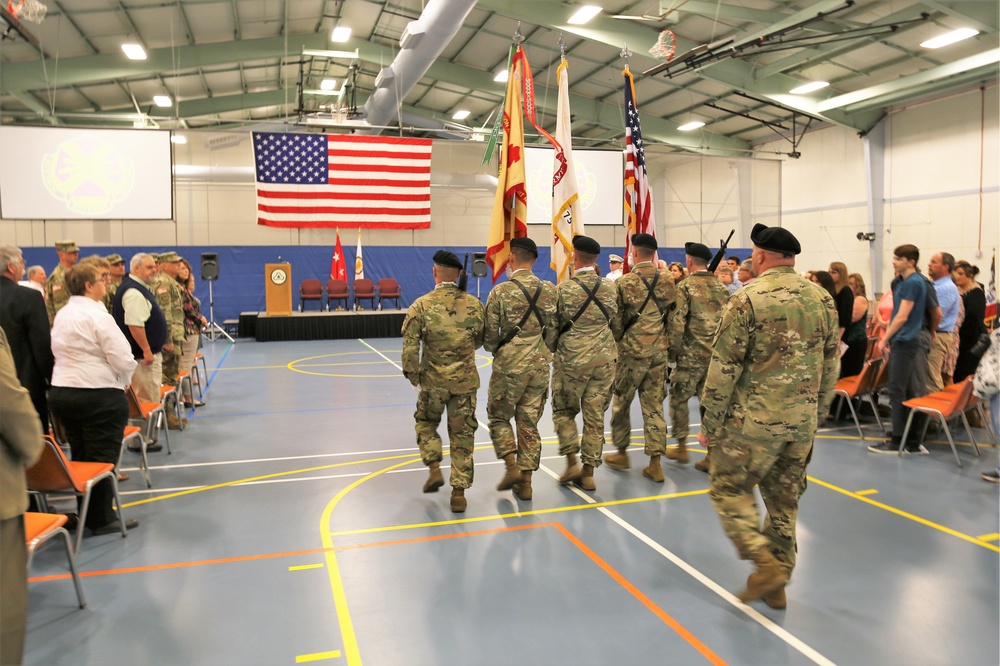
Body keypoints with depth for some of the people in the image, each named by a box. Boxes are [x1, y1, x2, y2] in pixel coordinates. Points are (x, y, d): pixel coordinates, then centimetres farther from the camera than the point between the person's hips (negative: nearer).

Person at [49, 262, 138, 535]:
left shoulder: (61, 315, 9)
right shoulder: (98, 316, -15)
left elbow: (58, 351, 12)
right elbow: (123, 360, -18)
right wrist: (125, 375, 3)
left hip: (61, 392, 8)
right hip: (99, 396, -8)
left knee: (80, 456, 17)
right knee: (102, 458, 2)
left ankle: (84, 513, 27)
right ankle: (102, 518, 10)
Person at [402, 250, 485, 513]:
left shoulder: (422, 305, -10)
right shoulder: (474, 304, -3)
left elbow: (410, 346, -12)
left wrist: (413, 376, 1)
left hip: (433, 380, -1)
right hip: (466, 381, 2)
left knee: (426, 423, 24)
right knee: (462, 435, 10)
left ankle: (434, 469, 10)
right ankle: (459, 491, 12)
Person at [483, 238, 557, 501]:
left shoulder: (500, 291, -10)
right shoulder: (550, 290, 0)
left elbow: (489, 336, -7)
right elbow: (556, 329, 4)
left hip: (509, 366, -3)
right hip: (540, 366, 4)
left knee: (499, 416, 16)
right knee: (529, 423, 12)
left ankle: (511, 466, 4)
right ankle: (525, 481, 15)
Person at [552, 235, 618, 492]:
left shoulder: (565, 288, -10)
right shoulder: (610, 287, 0)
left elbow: (556, 324, -2)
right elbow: (615, 322, 10)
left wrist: (554, 347, 16)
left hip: (572, 358, -3)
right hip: (604, 359, 3)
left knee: (564, 410, 15)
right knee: (595, 416, 9)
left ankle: (572, 463, 7)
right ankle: (588, 472, 14)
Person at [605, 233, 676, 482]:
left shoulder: (625, 282, -11)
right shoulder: (667, 281, 2)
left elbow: (616, 321, -7)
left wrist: (616, 341, 9)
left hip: (632, 351, -4)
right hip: (659, 351, 4)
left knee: (621, 402, 14)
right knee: (654, 406, 8)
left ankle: (621, 452, 25)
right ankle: (655, 463, 8)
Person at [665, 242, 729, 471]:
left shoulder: (686, 286, -8)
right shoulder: (721, 287, 8)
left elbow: (676, 322, -14)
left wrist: (673, 351, -4)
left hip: (691, 355, -5)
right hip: (717, 355, 5)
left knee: (679, 399, 12)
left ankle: (681, 447, 17)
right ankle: (712, 455, 12)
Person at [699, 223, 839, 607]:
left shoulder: (748, 300, -12)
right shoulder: (822, 299, 6)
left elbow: (724, 369, -13)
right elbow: (831, 367, 11)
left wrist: (710, 424, -5)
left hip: (753, 420, -6)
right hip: (803, 422, 6)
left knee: (729, 489, 9)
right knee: (784, 499, 16)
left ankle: (767, 563, -2)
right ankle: (776, 585, 25)